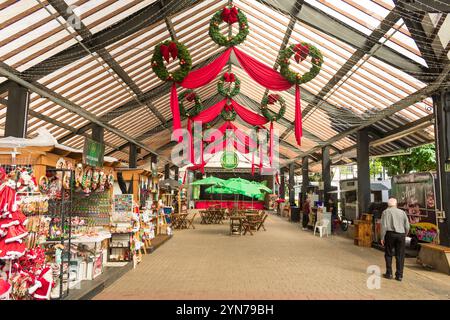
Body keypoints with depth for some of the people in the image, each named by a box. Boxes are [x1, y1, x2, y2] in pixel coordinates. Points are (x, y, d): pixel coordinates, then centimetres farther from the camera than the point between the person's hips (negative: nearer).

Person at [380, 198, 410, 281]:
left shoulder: (386, 212, 1)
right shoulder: (402, 212, 11)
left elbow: (384, 226, -9)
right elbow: (407, 226, 7)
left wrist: (382, 237, -4)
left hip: (390, 234, -3)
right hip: (401, 235, 3)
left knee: (388, 254, 10)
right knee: (400, 256, 7)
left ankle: (389, 273, 11)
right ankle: (399, 275, 7)